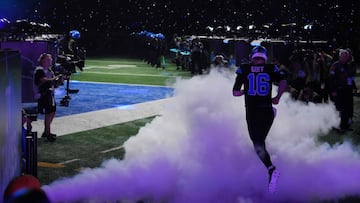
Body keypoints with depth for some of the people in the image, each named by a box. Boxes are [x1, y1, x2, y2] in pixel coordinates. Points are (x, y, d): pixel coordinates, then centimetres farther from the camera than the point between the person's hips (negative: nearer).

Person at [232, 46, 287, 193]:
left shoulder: (243, 69, 6)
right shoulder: (271, 69, 5)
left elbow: (235, 92, 5)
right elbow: (283, 83, -11)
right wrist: (277, 97, 3)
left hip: (251, 113, -2)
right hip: (267, 111, 2)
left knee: (258, 144, -5)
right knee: (260, 140, 20)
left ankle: (271, 169, -26)